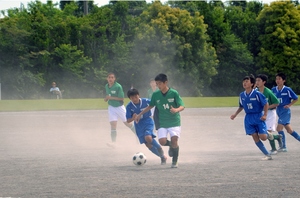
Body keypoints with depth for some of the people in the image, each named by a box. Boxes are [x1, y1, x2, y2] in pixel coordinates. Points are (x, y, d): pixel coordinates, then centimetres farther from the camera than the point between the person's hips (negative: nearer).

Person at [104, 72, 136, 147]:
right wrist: (106, 98, -4)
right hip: (111, 107, 4)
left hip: (120, 107, -4)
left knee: (127, 123, 7)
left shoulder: (118, 86, -19)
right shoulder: (106, 86, 1)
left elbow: (122, 98, -20)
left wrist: (111, 98, -26)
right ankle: (113, 142, -8)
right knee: (113, 124, -7)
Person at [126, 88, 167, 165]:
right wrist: (133, 118, -31)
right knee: (148, 144, 1)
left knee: (148, 138, -29)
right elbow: (128, 121, -11)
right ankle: (162, 157, 19)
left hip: (148, 122, -3)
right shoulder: (129, 106, -12)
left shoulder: (145, 101, -15)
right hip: (139, 126, 3)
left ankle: (160, 149, -2)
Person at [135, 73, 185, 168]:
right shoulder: (155, 95, 0)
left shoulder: (174, 93, -10)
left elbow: (182, 106, -12)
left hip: (174, 122, -3)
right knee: (162, 141, -17)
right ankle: (171, 145, 19)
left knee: (174, 140, -18)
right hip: (162, 123, 3)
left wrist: (176, 110, -34)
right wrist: (140, 114, 16)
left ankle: (175, 161, 3)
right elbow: (150, 106, 16)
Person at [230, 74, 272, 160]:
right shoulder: (242, 95, 4)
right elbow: (241, 107, 19)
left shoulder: (257, 94, -13)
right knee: (255, 137, -4)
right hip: (249, 118, 5)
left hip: (258, 117, -5)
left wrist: (265, 115, -16)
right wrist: (235, 114, 9)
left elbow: (266, 104, -7)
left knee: (263, 137, -14)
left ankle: (268, 134, 24)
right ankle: (268, 155, 2)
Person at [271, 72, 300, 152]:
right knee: (289, 130, 9)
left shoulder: (287, 90, -9)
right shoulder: (274, 90, 5)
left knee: (279, 128, -15)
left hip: (285, 111, -6)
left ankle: (283, 147, -10)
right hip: (279, 111, 6)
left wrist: (289, 105, -11)